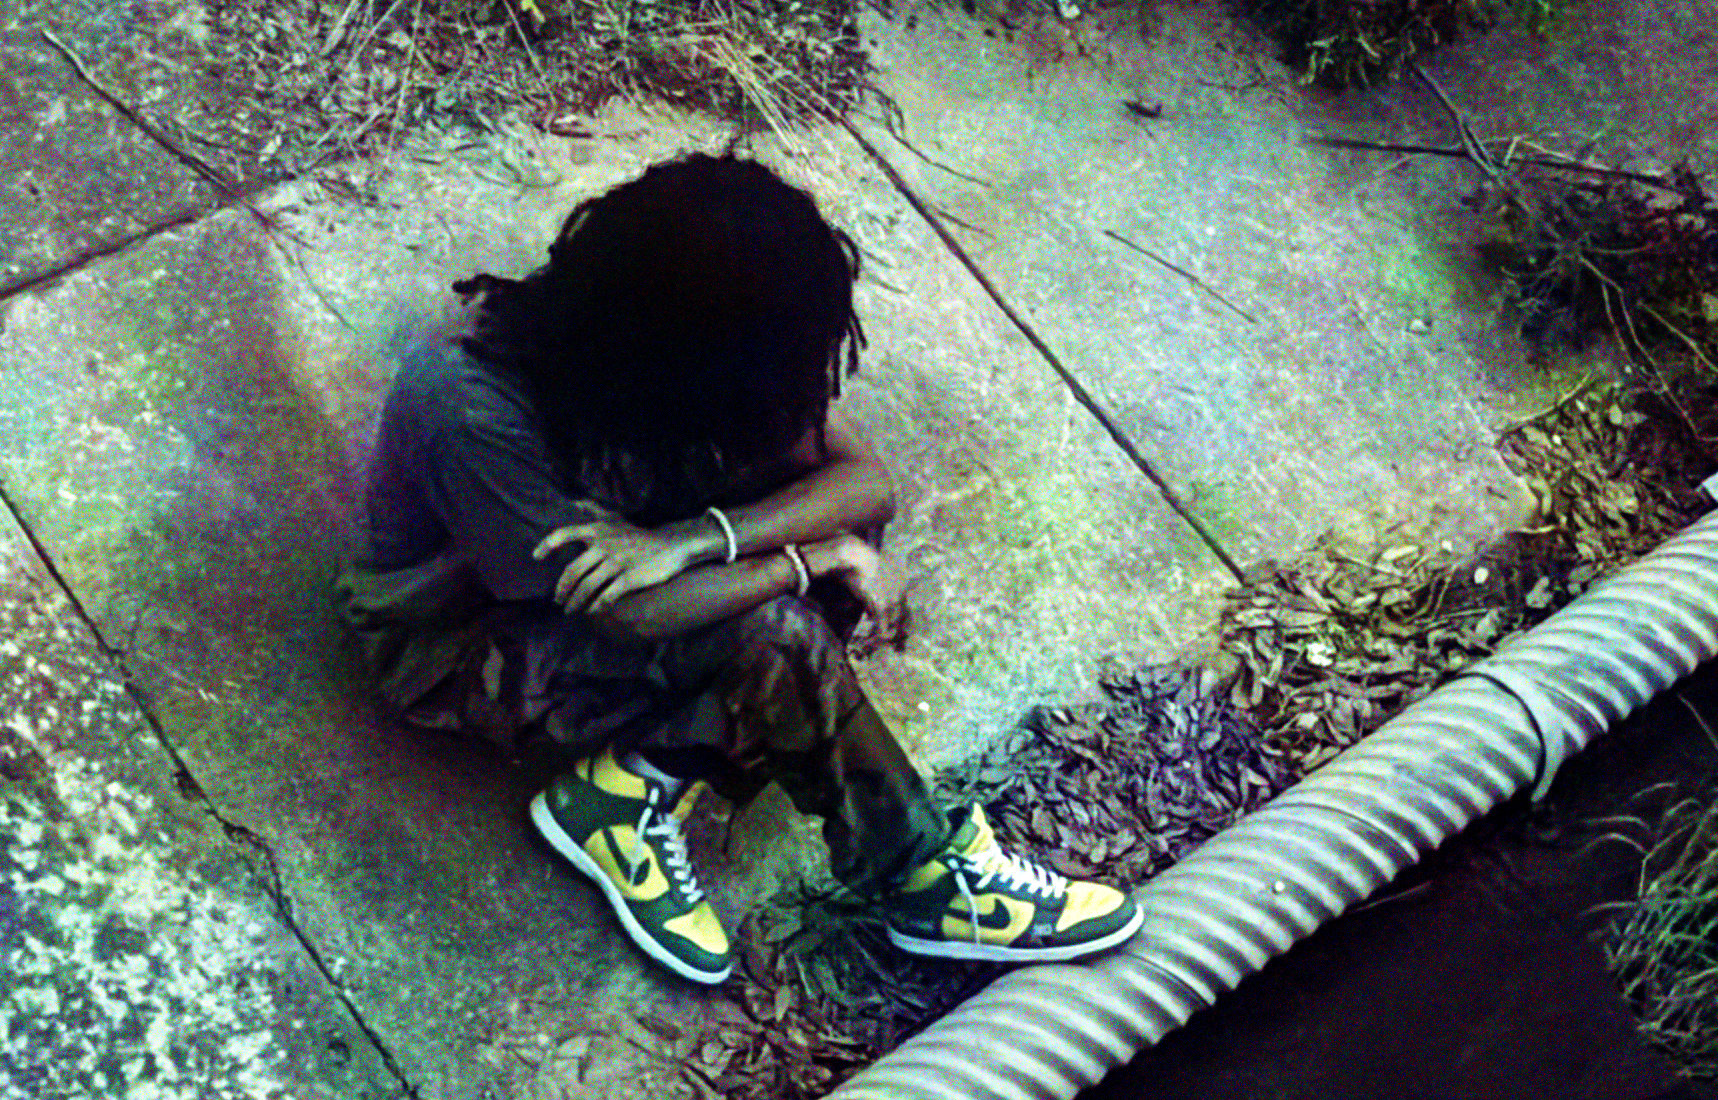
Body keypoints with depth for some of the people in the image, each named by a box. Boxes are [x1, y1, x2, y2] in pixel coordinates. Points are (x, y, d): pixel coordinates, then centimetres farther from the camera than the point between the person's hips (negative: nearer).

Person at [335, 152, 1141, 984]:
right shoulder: (470, 408, -37)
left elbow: (865, 480, -20)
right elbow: (633, 611, -38)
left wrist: (689, 540, -36)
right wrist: (818, 560, -27)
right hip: (456, 644, -7)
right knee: (772, 633, -31)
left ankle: (635, 790, -15)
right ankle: (926, 888, -11)